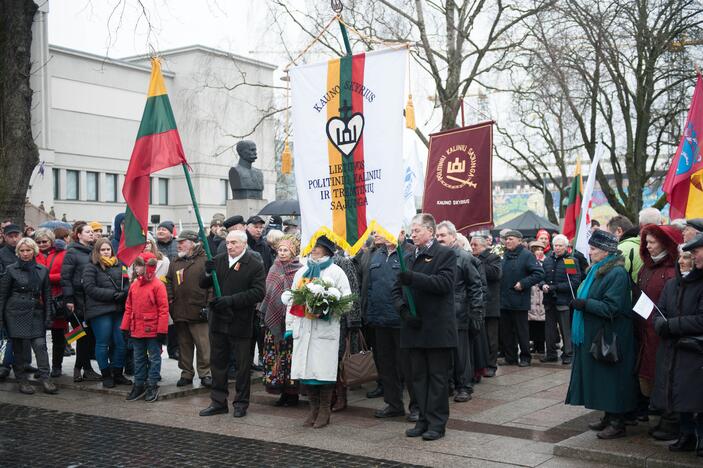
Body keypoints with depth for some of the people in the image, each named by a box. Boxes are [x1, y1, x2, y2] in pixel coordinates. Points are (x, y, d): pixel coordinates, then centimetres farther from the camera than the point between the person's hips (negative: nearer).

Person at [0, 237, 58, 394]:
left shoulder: (42, 270, 8)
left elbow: (47, 295, 11)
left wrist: (48, 316, 4)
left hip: (36, 313, 2)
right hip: (16, 314, -1)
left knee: (40, 344, -8)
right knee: (19, 347, 1)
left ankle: (45, 379, -6)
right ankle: (22, 380, 11)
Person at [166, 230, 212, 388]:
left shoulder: (205, 261, -5)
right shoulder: (175, 262, 14)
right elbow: (169, 281, 19)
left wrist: (208, 306, -13)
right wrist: (170, 299, 4)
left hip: (198, 312, -6)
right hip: (179, 312, 6)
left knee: (203, 345, -3)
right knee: (184, 345, 13)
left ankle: (205, 374, 8)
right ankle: (186, 374, 22)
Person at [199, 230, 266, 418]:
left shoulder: (255, 266, -7)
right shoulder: (218, 261, 8)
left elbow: (258, 293, -16)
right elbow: (203, 284, 10)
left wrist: (231, 300, -22)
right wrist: (208, 273, -12)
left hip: (240, 324, -5)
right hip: (218, 322, 5)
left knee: (242, 365, 7)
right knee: (217, 363, 13)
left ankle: (241, 403, 19)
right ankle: (218, 402, 24)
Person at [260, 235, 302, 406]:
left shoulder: (300, 270, -4)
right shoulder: (274, 269, 12)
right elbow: (268, 293, 15)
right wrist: (265, 314, 7)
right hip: (274, 320, 5)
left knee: (291, 356, -4)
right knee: (275, 355, 4)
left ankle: (292, 393, 6)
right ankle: (283, 392, 12)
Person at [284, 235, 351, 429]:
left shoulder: (335, 272, 4)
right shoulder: (301, 272, 19)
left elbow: (346, 299, -1)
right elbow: (291, 299, 20)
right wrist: (289, 326, 13)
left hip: (325, 328, -5)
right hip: (303, 327, 5)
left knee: (323, 368, -5)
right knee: (305, 368, 3)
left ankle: (325, 410, 8)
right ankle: (314, 408, 16)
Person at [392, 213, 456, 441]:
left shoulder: (445, 254, -3)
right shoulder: (408, 258, 16)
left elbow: (444, 283, -18)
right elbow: (397, 289, 13)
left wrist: (414, 278, -26)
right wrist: (404, 310, -5)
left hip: (437, 327, -6)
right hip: (414, 326, 6)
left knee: (438, 376, 1)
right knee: (418, 376, 11)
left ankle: (437, 423, 8)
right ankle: (424, 419, 20)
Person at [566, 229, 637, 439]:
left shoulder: (617, 274, -16)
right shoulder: (597, 270, 13)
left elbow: (611, 307, -22)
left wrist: (585, 304, -21)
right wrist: (580, 302, 8)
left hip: (610, 336, -9)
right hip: (595, 335, 9)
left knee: (612, 378, -3)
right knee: (601, 378, 14)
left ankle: (617, 423, 5)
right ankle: (609, 417, 24)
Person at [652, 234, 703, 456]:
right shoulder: (672, 284, 11)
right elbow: (657, 315, 11)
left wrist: (671, 325, -13)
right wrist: (661, 326, -11)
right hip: (671, 352, 6)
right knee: (680, 398, 13)